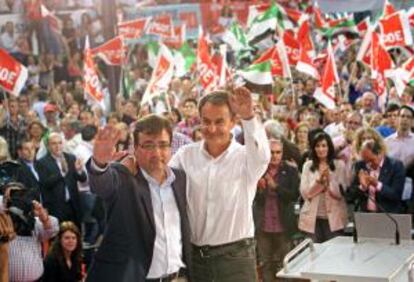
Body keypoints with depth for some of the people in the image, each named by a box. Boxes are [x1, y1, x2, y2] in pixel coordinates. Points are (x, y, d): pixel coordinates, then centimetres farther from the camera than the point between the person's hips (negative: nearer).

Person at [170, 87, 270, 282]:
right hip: (194, 255, 3)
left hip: (235, 256, -3)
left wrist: (248, 116, -45)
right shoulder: (186, 155, 3)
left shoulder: (245, 157, -7)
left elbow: (262, 156, -28)